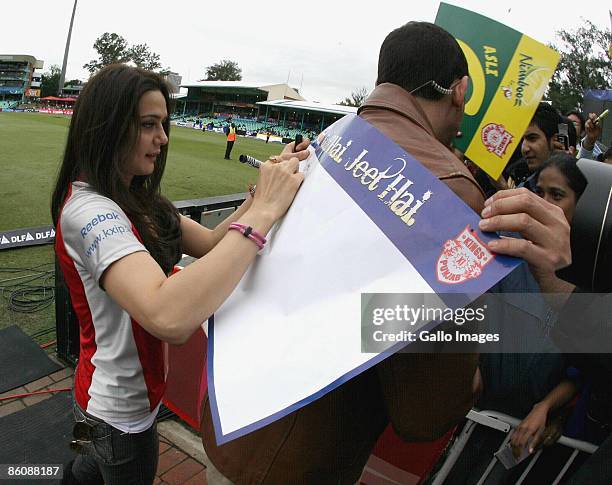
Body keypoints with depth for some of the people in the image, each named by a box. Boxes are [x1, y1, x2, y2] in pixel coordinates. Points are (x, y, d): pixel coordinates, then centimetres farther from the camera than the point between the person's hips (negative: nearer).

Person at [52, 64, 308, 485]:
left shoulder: (132, 198, 0)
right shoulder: (88, 209, -31)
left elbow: (209, 244, -5)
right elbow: (169, 317, -47)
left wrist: (267, 191, -19)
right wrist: (263, 212, -42)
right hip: (121, 414, -8)